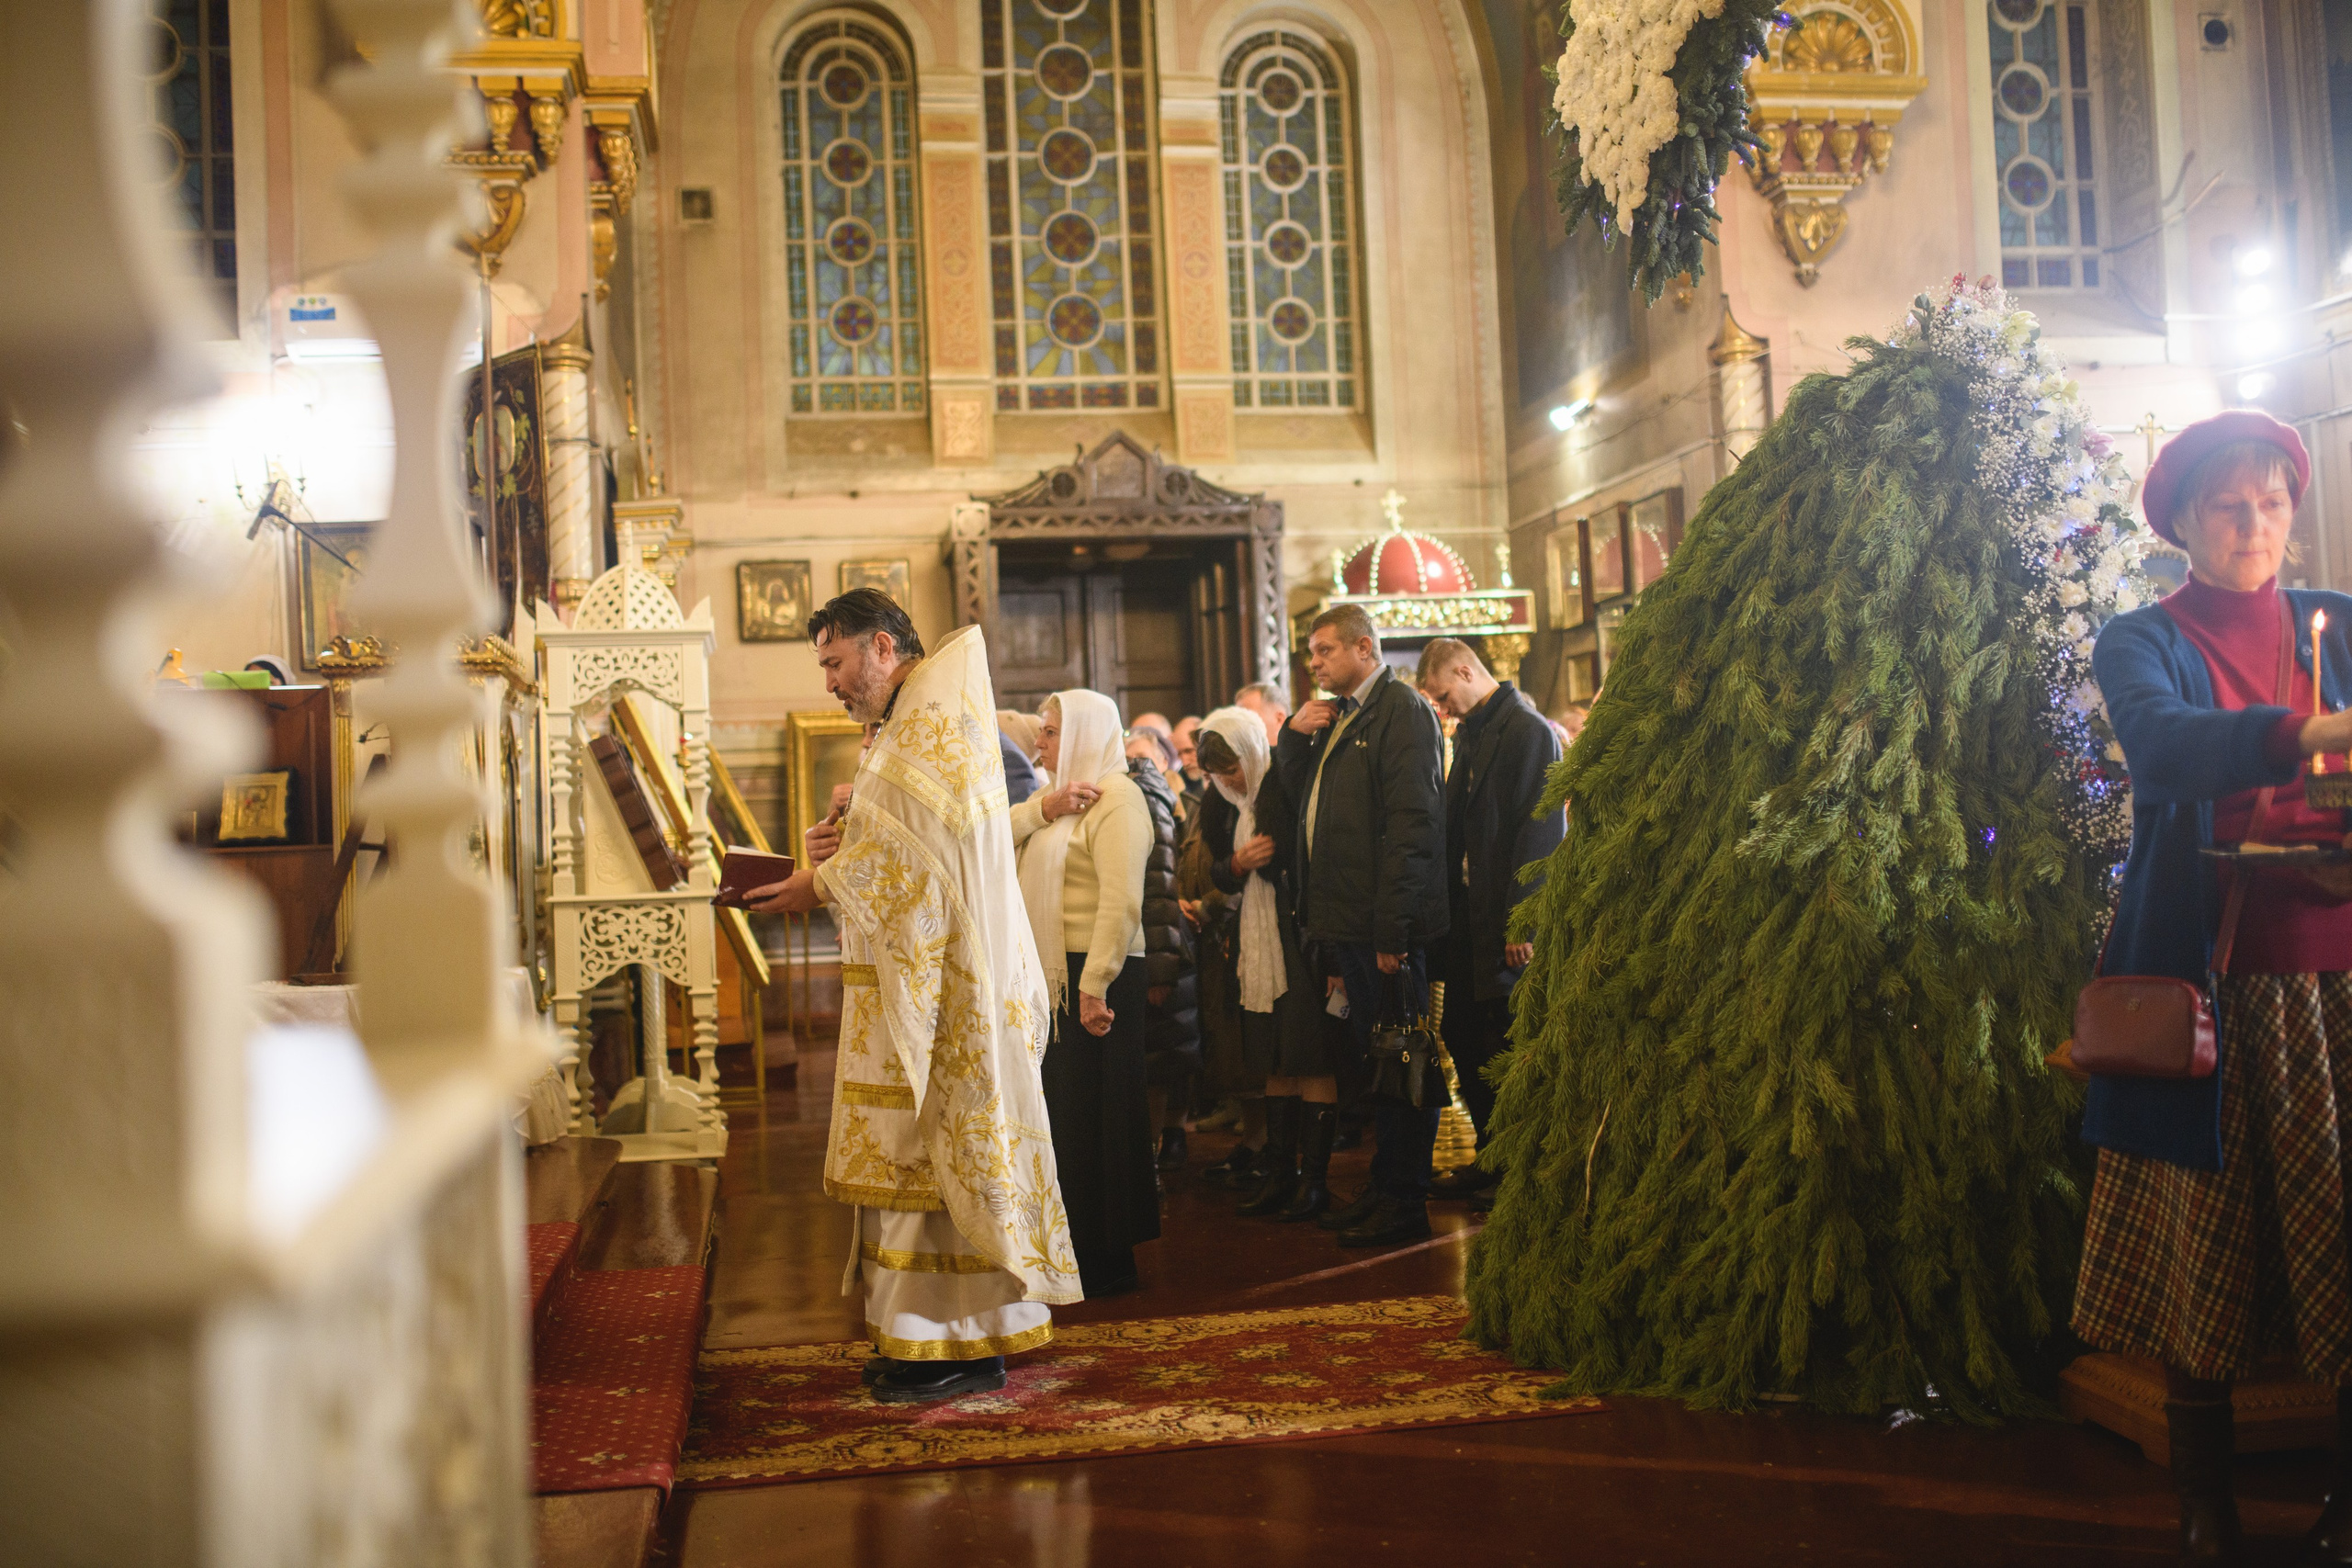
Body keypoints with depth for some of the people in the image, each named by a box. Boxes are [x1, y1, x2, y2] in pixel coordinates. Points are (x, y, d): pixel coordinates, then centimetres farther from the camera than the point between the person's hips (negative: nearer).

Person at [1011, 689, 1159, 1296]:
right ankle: (1077, 1243, 23)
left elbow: (1121, 900, -20)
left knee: (1094, 1116, -2)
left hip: (1097, 974, -9)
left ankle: (1109, 1260, 8)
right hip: (1055, 973, 9)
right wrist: (1042, 807, -8)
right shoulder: (1064, 797, 19)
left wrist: (1095, 985, -25)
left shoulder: (1116, 797, -10)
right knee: (1063, 1113, 12)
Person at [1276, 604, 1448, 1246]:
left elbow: (1412, 825, -18)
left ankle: (1406, 1203, 9)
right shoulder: (1337, 717, 18)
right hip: (1347, 923, 9)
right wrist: (1295, 734, 6)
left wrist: (1391, 932, -22)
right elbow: (1293, 791, 26)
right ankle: (1383, 1188, 26)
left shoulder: (1402, 710, -11)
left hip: (1385, 927, -9)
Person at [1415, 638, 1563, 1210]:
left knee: (1507, 1050, -2)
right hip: (1467, 916, 9)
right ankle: (1491, 1158, 23)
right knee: (1463, 1040, 12)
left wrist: (1520, 922, -19)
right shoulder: (1470, 734, 17)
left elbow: (1540, 833, -17)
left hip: (1508, 926, -9)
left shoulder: (1529, 731, -11)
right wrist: (1446, 907, 12)